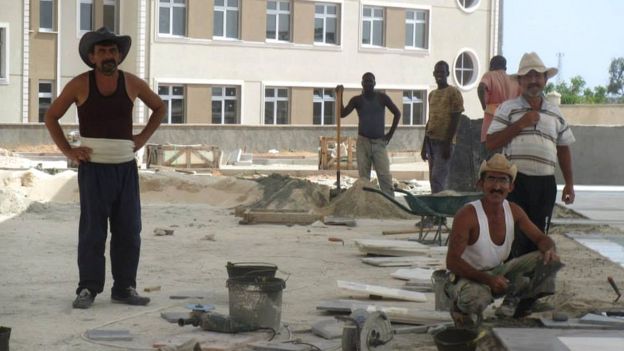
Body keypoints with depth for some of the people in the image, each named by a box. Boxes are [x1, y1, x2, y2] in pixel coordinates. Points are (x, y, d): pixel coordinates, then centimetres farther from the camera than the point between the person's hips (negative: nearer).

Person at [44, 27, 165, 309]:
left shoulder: (132, 83, 4)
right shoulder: (80, 84, -2)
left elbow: (159, 108, 21)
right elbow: (51, 117, 7)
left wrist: (142, 138, 10)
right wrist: (68, 151, -2)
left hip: (125, 167, 3)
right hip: (93, 167, -3)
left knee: (129, 231, 3)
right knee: (92, 230, -5)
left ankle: (124, 289, 10)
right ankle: (87, 290, 0)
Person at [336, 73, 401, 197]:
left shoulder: (382, 97, 2)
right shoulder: (357, 100, 3)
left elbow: (397, 113, 8)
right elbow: (342, 114, -6)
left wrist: (390, 134, 3)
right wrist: (340, 95, -14)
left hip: (379, 142, -1)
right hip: (362, 142, 1)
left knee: (384, 175, -11)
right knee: (363, 175, -1)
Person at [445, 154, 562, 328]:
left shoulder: (514, 211, -4)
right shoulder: (467, 215, -24)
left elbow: (541, 238, 5)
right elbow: (452, 262, -26)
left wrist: (549, 249, -22)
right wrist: (488, 280, -34)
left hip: (498, 272, 7)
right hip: (468, 277, -7)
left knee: (547, 260, -5)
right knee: (478, 298, -41)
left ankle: (512, 306, 8)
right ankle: (461, 308, -4)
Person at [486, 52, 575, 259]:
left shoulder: (555, 114, 15)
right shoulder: (508, 109, 3)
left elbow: (563, 150, 19)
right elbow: (491, 143, -4)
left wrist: (569, 184, 14)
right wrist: (520, 124, -10)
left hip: (545, 182, 4)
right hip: (515, 181, -4)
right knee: (514, 238, -6)